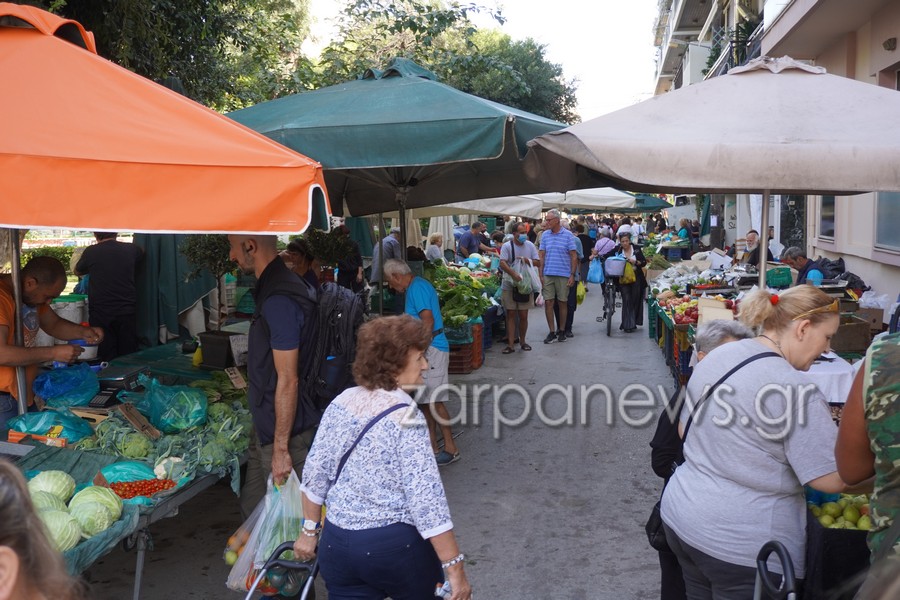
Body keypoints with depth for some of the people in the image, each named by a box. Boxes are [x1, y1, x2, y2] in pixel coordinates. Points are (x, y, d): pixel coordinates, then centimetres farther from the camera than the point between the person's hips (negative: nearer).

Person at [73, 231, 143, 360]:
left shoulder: (90, 252, -5)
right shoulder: (131, 249, 0)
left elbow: (77, 271, 15)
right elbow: (141, 251, 25)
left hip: (100, 312, -1)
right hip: (127, 311, 2)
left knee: (106, 359, 4)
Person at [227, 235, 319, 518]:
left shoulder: (279, 300, -24)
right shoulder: (281, 285, 9)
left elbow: (288, 380, -24)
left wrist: (281, 448, -20)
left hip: (284, 428, -9)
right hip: (267, 425, 9)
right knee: (253, 504, 20)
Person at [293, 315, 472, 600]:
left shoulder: (341, 403, -2)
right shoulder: (405, 418, -19)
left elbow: (315, 475, 4)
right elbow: (427, 501, -23)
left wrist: (310, 531, 16)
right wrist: (455, 569, -19)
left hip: (336, 543, 5)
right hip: (397, 546, -5)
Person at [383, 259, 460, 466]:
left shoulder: (417, 288, -13)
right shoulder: (418, 285, 18)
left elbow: (428, 320, -23)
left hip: (432, 349, -10)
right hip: (427, 349, 10)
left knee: (433, 401, -8)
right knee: (425, 401, 11)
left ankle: (450, 449, -1)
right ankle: (432, 448, 16)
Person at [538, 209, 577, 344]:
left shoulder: (568, 235, -2)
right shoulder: (545, 235, 7)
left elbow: (574, 256, -2)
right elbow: (542, 255, 9)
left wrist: (572, 275, -7)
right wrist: (540, 274, 3)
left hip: (564, 274, -2)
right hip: (548, 274, 2)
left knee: (563, 303, 7)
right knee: (548, 302, -2)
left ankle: (562, 331, 20)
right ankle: (552, 332, 7)